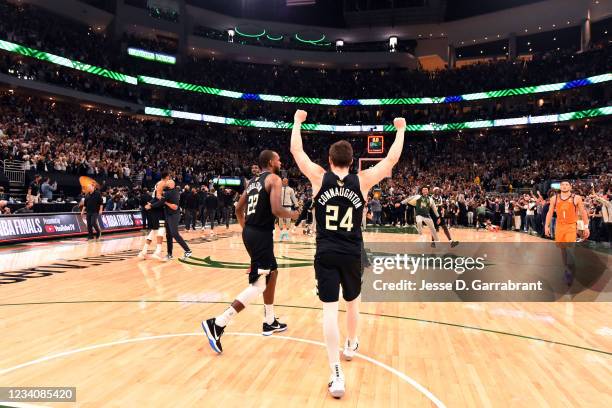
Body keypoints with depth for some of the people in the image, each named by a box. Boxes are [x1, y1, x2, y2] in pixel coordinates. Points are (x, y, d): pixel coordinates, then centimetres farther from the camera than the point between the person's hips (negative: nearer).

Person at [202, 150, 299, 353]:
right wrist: (292, 215, -1)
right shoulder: (274, 179, -8)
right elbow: (276, 210, -19)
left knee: (272, 273, 22)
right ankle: (217, 324, -12)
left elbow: (239, 208, 20)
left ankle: (270, 322, 31)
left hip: (250, 232, 10)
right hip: (262, 234, -10)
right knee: (258, 284, -7)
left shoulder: (252, 181, 17)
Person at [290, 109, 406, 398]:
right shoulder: (362, 181, -1)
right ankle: (351, 346, 47)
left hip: (326, 254, -1)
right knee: (352, 302, 24)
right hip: (352, 254, 2)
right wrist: (400, 130, 21)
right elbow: (392, 159, 8)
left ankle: (337, 376, -7)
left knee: (330, 309, -1)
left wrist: (298, 121, 22)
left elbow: (296, 150, 8)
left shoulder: (319, 178, -3)